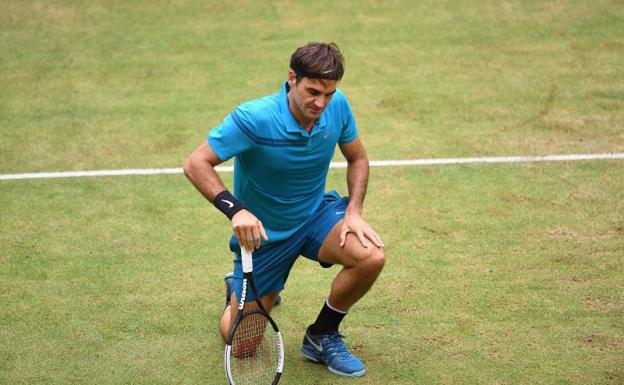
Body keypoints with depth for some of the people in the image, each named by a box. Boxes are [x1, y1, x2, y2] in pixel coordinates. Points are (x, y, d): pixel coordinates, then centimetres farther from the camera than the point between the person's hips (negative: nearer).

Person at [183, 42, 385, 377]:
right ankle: (239, 290, 38)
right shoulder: (253, 118, -30)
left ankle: (322, 336, 0)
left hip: (317, 213, 4)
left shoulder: (337, 105, -14)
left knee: (371, 256, -27)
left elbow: (357, 159, 3)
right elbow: (195, 164, -27)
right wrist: (235, 210, -41)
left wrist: (354, 211, -12)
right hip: (262, 231, -3)